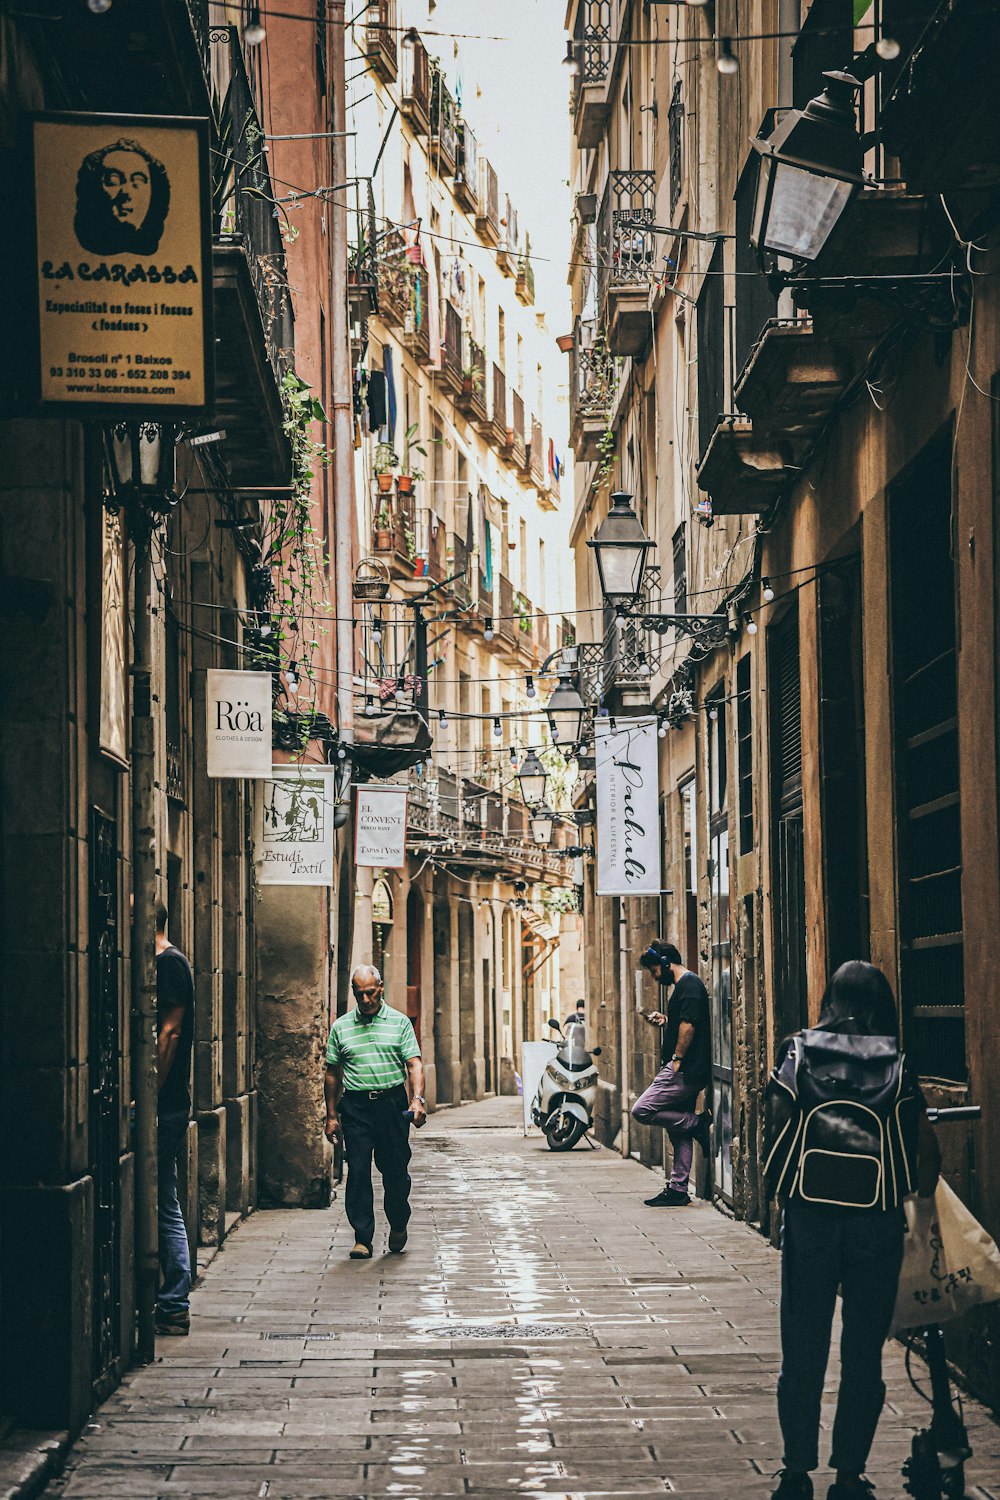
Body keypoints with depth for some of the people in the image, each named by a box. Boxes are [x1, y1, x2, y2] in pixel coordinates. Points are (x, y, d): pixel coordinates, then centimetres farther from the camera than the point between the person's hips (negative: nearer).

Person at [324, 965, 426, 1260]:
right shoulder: (341, 1027, 9)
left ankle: (398, 1225, 26)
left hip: (392, 1103, -1)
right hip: (355, 1106, 1)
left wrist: (417, 1098, -17)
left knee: (395, 1169, 2)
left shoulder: (399, 1022, 5)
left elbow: (414, 1063, -1)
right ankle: (362, 1238, 1)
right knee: (358, 1171, -4)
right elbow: (332, 1073, 13)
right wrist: (332, 1115, 10)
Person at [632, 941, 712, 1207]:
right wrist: (665, 1020, 16)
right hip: (688, 1072, 11)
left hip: (685, 1070, -11)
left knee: (642, 1110, -14)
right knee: (679, 1132, 10)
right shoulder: (685, 985, 21)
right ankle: (678, 1190, 11)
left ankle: (698, 1122, -6)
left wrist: (676, 1060, -18)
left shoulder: (688, 985, -12)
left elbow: (689, 1026, -21)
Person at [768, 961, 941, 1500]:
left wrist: (785, 1204, 11)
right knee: (863, 1353, 9)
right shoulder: (899, 1067, -1)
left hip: (809, 1218, 0)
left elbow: (776, 1137, 0)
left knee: (803, 1352, 10)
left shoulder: (796, 1055, 0)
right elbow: (928, 1152, -1)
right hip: (878, 1226, 0)